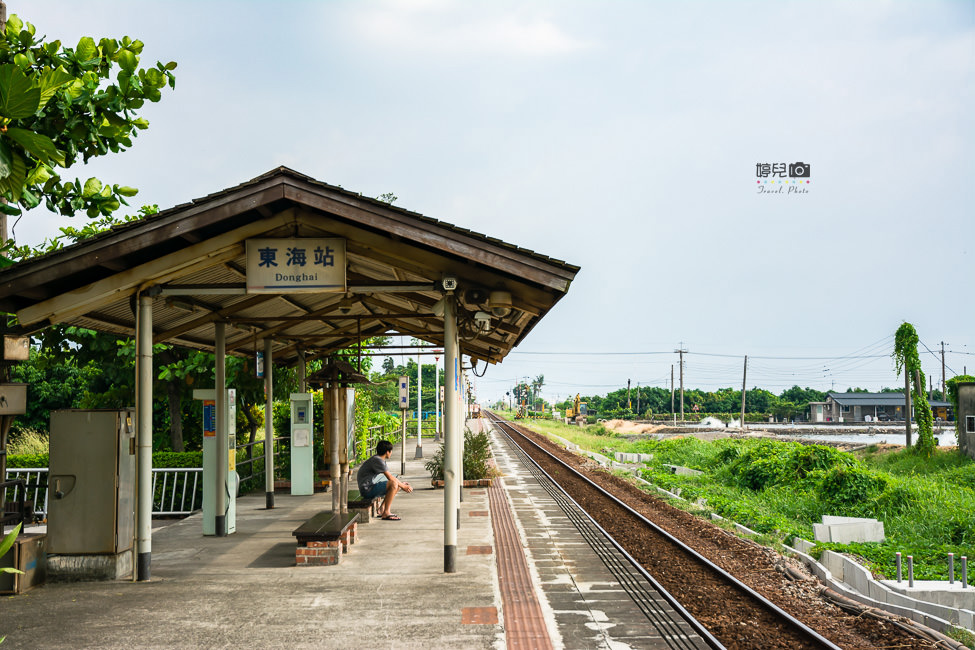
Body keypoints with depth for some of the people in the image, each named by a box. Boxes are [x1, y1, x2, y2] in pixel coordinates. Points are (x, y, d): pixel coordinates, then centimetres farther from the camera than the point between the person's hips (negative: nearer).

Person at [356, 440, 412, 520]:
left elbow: (389, 477, 22)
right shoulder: (377, 460, -17)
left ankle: (382, 510, 10)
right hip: (367, 489, -10)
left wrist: (401, 483, 13)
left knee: (397, 485, 13)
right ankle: (386, 513, -21)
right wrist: (403, 486, -8)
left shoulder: (379, 459, 14)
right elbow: (390, 478, -18)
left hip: (373, 486, 10)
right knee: (393, 484, -26)